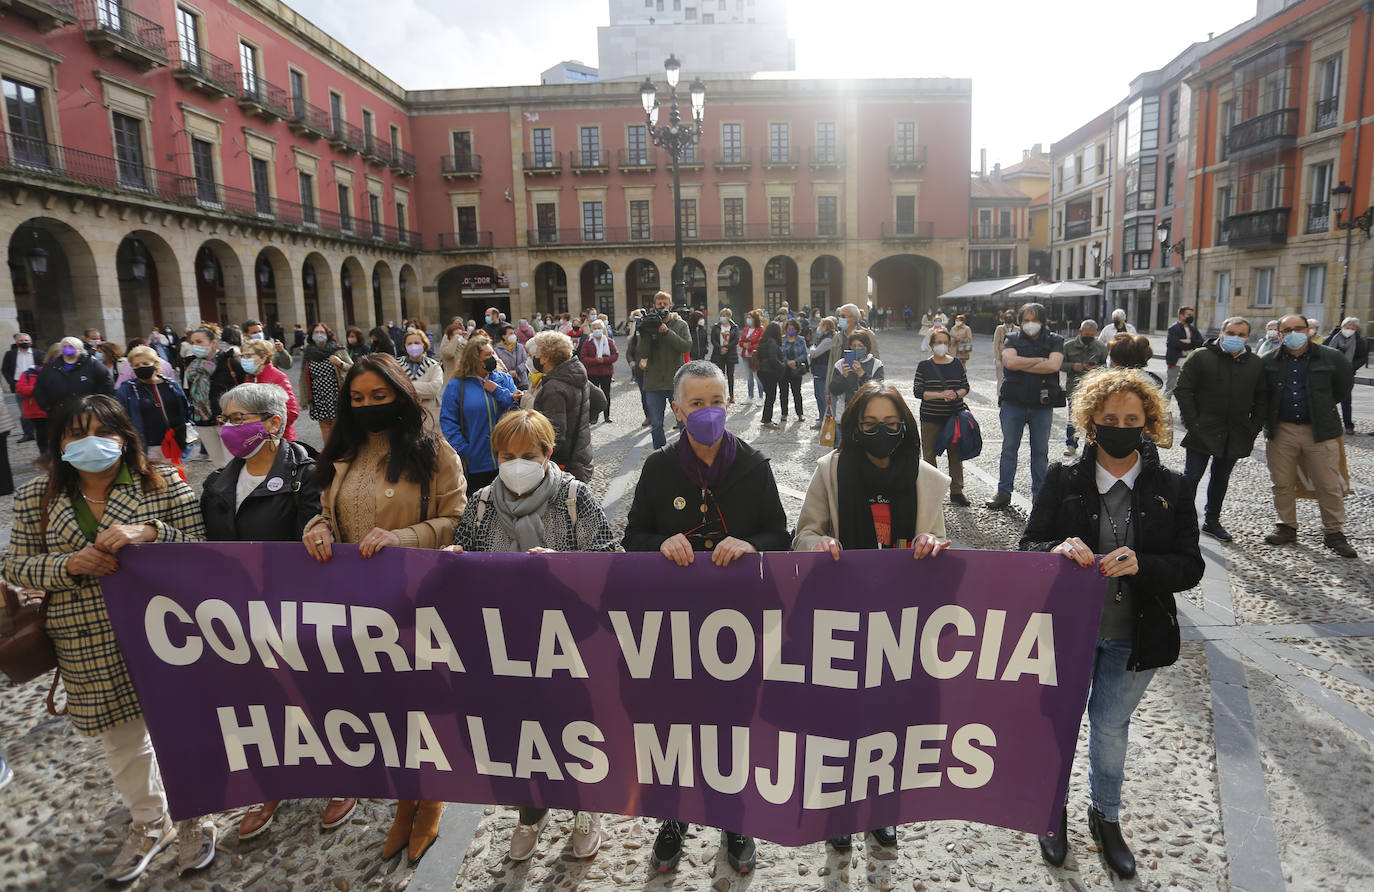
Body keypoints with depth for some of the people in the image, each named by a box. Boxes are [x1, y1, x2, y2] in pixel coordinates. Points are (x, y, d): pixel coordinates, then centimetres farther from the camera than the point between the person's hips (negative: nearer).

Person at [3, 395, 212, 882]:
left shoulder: (164, 484, -7)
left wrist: (150, 532, -25)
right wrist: (68, 564, -16)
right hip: (90, 649, 3)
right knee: (121, 740, 20)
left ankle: (192, 816, 37)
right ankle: (150, 823, 44)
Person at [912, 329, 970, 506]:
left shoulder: (957, 364, 7)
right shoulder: (924, 366, 0)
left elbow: (965, 387, 11)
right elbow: (917, 391, -6)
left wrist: (956, 394, -11)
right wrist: (940, 394, -18)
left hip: (954, 416, 2)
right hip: (930, 418, -2)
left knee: (955, 454, 6)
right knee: (929, 455, 3)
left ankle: (956, 491, 16)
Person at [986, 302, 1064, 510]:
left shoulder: (1055, 341, 5)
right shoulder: (1012, 339, 6)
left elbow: (1054, 365, -14)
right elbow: (1010, 362, -13)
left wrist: (1022, 365, -11)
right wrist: (1040, 360, -9)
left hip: (1043, 404, 0)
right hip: (1013, 402, 0)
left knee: (1040, 451, 7)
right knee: (1009, 448, 4)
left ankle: (1039, 494, 18)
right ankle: (1004, 492, 12)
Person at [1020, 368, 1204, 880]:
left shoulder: (1172, 489, -4)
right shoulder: (1062, 480, -7)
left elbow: (1190, 567, -6)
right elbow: (1028, 546, -7)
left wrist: (1141, 564, -25)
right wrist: (1058, 549, -29)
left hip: (1134, 637, 1)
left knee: (1111, 727, 16)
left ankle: (1105, 816, 43)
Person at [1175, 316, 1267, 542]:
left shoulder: (1256, 364, 8)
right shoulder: (1201, 357, -5)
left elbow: (1262, 399, 14)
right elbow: (1182, 390, -7)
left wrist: (1254, 428, 4)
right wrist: (1192, 422, -12)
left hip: (1235, 436, 4)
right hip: (1203, 431, -4)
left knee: (1221, 478, 15)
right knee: (1192, 476, -4)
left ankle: (1212, 521, 27)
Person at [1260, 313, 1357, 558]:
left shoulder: (1332, 358, -1)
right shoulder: (1269, 362, 4)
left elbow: (1343, 389, 12)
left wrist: (1323, 408, 12)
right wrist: (1269, 421, 9)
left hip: (1319, 432, -1)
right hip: (1281, 431, 2)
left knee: (1330, 485, 1)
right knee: (1282, 484, 8)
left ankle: (1334, 533, 13)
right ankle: (1286, 527, 22)